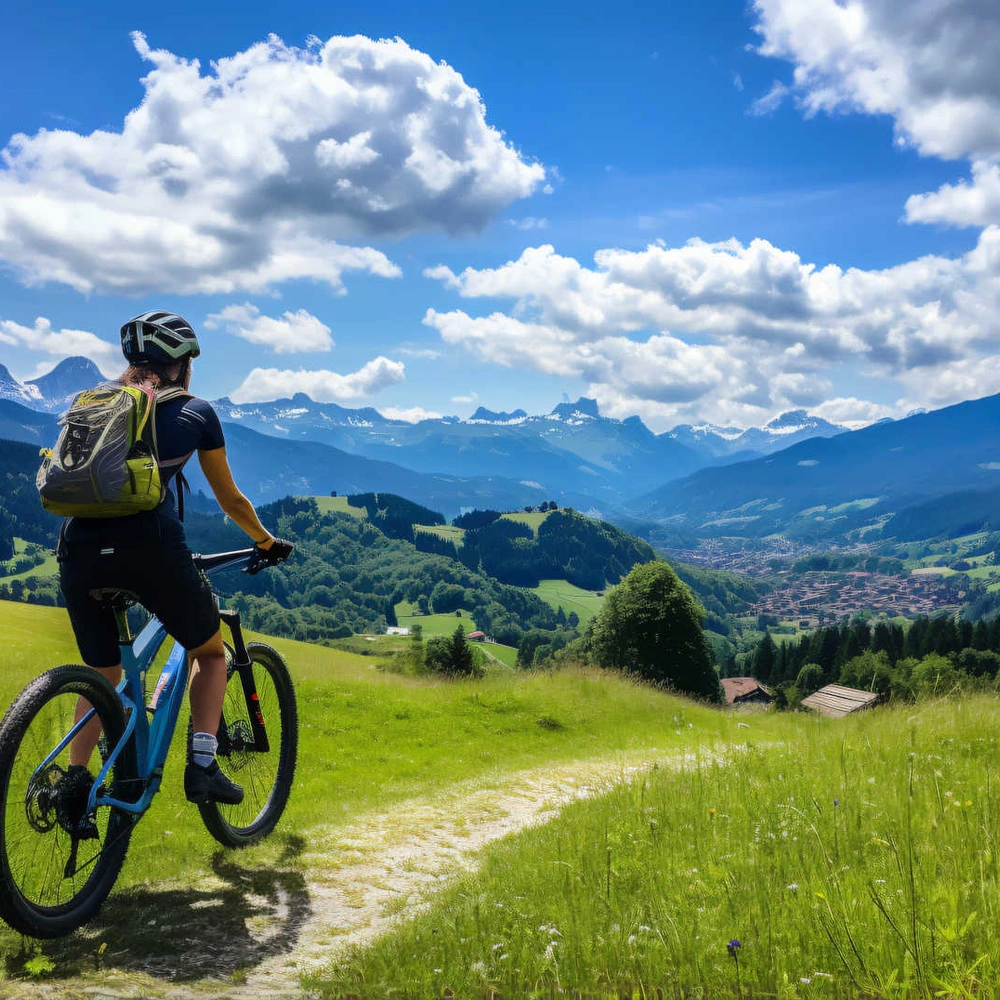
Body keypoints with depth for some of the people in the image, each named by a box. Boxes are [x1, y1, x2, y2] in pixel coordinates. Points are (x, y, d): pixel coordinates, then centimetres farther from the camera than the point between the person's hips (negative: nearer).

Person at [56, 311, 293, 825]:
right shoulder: (195, 412, 14)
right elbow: (231, 500, 22)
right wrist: (267, 542, 38)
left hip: (80, 549, 4)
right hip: (150, 544, -3)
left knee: (102, 675, 24)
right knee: (210, 652, 21)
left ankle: (75, 777, 9)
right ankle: (202, 766, 8)